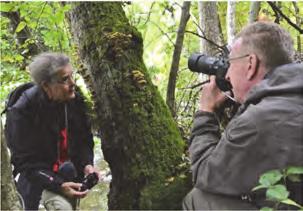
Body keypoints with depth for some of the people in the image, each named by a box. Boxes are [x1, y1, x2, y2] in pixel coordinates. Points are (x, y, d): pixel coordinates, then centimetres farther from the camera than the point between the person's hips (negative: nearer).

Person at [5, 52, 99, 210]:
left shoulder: (75, 100, -8)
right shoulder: (21, 113, -24)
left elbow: (84, 138, 5)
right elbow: (25, 162, -20)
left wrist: (87, 164, -15)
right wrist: (57, 185, -30)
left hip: (71, 172, 6)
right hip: (36, 176, -5)